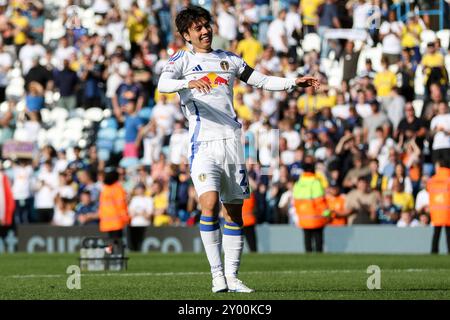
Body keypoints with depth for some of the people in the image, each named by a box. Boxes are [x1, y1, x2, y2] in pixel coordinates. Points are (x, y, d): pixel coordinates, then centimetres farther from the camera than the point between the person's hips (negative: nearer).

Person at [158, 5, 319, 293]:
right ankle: (217, 274, -14)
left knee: (234, 211, 4)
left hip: (231, 141, 5)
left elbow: (261, 81, 22)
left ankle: (232, 277, 9)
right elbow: (163, 84, -14)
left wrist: (293, 83, 7)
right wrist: (189, 83, -34)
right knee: (210, 205, -20)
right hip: (203, 143, -5)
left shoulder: (229, 60, 19)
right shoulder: (182, 60, 5)